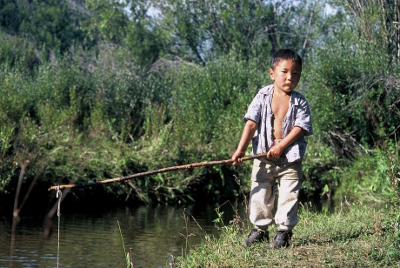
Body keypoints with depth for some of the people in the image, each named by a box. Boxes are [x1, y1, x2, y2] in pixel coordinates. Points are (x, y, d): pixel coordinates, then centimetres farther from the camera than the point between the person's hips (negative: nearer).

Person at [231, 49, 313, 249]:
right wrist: (241, 149, -13)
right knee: (260, 193, 7)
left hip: (290, 158, -1)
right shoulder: (263, 97, -1)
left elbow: (300, 127, -11)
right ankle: (260, 229, 20)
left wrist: (281, 146, -20)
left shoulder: (300, 102, -3)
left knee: (288, 195, -1)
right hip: (263, 156, 2)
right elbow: (251, 123, -5)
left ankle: (284, 230, 9)